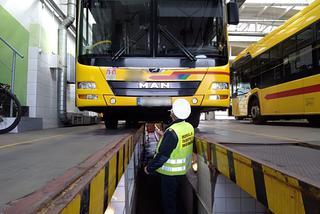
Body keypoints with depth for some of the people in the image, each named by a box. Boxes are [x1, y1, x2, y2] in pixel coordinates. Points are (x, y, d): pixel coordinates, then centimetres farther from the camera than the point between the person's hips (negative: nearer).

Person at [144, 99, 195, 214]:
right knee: (174, 197, 27)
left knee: (168, 200, 11)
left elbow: (162, 155, -25)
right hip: (183, 170, 8)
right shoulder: (190, 127, -4)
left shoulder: (172, 131, -28)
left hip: (170, 172, -8)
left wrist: (149, 168, -12)